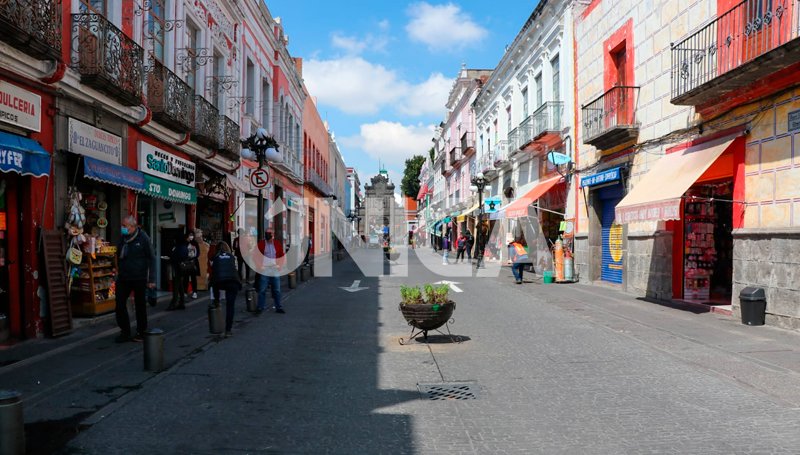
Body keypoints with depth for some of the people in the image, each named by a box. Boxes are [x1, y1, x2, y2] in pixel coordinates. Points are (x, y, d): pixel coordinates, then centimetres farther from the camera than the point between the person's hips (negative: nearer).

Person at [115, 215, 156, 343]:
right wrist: (119, 272, 12)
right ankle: (125, 331, 15)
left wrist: (151, 279, -12)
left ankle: (141, 332, 18)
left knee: (140, 305, 6)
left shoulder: (143, 238, -9)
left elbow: (152, 258, -8)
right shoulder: (122, 238, 7)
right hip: (123, 278, 5)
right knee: (120, 304, 2)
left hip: (139, 278, -5)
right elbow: (119, 257, 19)